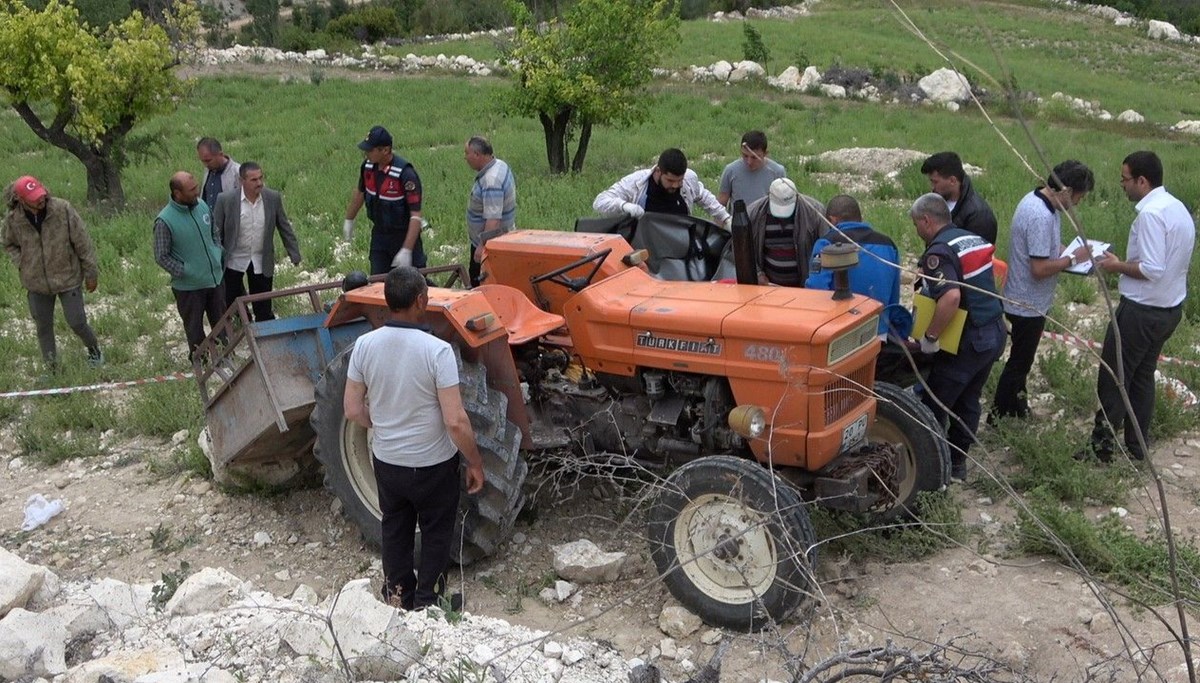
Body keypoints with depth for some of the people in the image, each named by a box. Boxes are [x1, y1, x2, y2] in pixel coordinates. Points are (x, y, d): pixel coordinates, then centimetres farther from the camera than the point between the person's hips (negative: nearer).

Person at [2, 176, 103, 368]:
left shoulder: (63, 209, -17)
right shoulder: (13, 220, -10)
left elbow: (82, 242, -9)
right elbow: (10, 245, 12)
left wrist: (91, 273, -4)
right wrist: (22, 265, -4)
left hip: (68, 278, -2)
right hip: (36, 283, 2)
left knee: (77, 322, 2)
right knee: (43, 327, 10)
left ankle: (93, 348, 33)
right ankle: (52, 367, 27)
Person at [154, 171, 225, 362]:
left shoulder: (202, 205, -4)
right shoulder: (165, 221, -21)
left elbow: (215, 232, 14)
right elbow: (161, 256, -13)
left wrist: (218, 254, 2)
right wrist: (185, 272, -16)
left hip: (215, 278, 5)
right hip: (189, 286, -5)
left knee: (220, 321, 19)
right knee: (194, 327, 13)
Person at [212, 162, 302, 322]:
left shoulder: (273, 198, -8)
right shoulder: (226, 200, -14)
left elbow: (285, 228, 3)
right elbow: (215, 232, -6)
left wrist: (294, 254, 3)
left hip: (261, 262, 1)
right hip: (234, 261, -1)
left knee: (263, 309, 8)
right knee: (230, 306, 11)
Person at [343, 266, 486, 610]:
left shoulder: (365, 345, -12)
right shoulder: (436, 350, -25)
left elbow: (353, 410, -3)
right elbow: (456, 421, -25)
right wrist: (475, 464, -10)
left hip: (386, 461, 4)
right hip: (432, 464, -4)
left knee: (395, 528, 25)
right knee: (436, 532, 19)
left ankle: (397, 594, 41)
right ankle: (426, 601, 30)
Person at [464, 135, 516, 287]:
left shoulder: (491, 182, -29)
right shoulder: (500, 165, 3)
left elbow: (493, 220, -34)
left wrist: (483, 246, -31)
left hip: (489, 242, -10)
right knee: (474, 275, 20)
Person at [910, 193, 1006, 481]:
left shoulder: (939, 252, -19)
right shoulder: (974, 239, 10)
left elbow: (951, 297, -34)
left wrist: (930, 337, -25)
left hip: (967, 341, -9)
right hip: (994, 335, 9)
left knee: (934, 405, 3)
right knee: (968, 402, 19)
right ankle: (957, 462, 29)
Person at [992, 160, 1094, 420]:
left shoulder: (1035, 199, 2)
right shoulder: (1042, 217, -29)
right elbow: (1040, 269, -30)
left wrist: (1063, 251, 4)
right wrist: (1073, 258, -18)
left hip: (1023, 300, 10)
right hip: (1029, 304, -10)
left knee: (1021, 358, 24)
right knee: (1019, 362, 4)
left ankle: (1014, 404, 40)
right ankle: (999, 417, 16)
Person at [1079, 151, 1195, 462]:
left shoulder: (1151, 214, -22)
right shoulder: (1178, 208, 8)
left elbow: (1152, 270, -26)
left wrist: (1117, 266, -12)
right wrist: (1126, 263, 11)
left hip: (1141, 311, -9)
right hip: (1170, 308, 9)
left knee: (1114, 379, 2)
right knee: (1143, 377, 18)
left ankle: (1102, 448, 11)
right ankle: (1136, 448, 26)